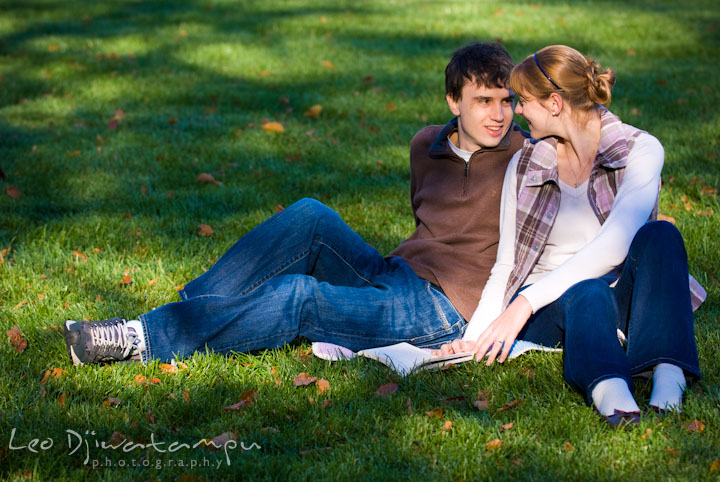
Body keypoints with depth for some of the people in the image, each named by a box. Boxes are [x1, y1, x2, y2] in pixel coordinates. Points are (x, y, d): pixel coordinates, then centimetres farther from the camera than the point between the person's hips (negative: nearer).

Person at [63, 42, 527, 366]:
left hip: (443, 312, -6)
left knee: (299, 298, -25)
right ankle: (189, 311, -18)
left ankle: (139, 339, -21)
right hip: (393, 275, 6)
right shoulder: (428, 145, 12)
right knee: (310, 216, -18)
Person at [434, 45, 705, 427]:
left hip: (619, 299, -1)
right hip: (547, 311, 1)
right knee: (585, 293, -35)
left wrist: (525, 302, -30)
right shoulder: (524, 165, 6)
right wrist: (473, 337, -14)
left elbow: (613, 247, -21)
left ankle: (668, 380, -49)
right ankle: (608, 391, -66)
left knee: (658, 236, -31)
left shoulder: (641, 150, -7)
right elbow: (506, 266, 4)